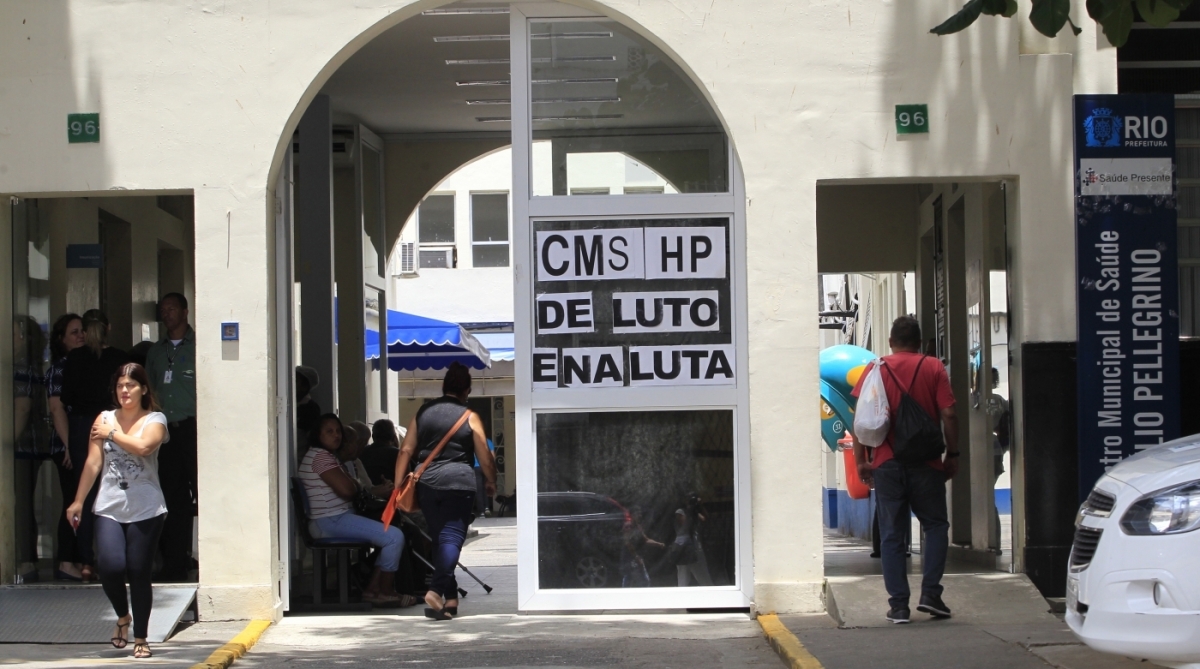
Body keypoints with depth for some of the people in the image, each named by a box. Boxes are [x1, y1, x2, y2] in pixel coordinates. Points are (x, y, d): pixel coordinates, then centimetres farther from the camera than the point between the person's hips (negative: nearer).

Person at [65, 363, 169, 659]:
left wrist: (112, 433, -8)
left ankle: (140, 638, 12)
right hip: (109, 508, 2)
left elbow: (143, 447, -20)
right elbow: (93, 463, 11)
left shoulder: (155, 421, 1)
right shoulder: (104, 419, 10)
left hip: (145, 510, -2)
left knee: (139, 573, -1)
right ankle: (123, 617, 15)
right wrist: (78, 502, 11)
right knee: (111, 567, -14)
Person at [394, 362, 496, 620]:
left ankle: (451, 597, 15)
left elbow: (406, 451, 6)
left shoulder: (422, 413, 10)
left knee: (439, 538, 14)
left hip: (426, 483, 4)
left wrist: (398, 485, 7)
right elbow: (485, 457, 1)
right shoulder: (469, 417, 0)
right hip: (458, 482, -4)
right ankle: (437, 589, -26)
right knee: (452, 537, -7)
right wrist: (491, 482, 17)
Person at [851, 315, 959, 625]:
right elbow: (948, 414, -4)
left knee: (892, 535, 5)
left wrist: (861, 460, 4)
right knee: (935, 525, 13)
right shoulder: (933, 368, 1)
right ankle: (930, 593, 0)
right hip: (925, 462, -1)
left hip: (886, 463, 1)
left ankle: (898, 604, 2)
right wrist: (952, 454, 4)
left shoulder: (875, 369, 4)